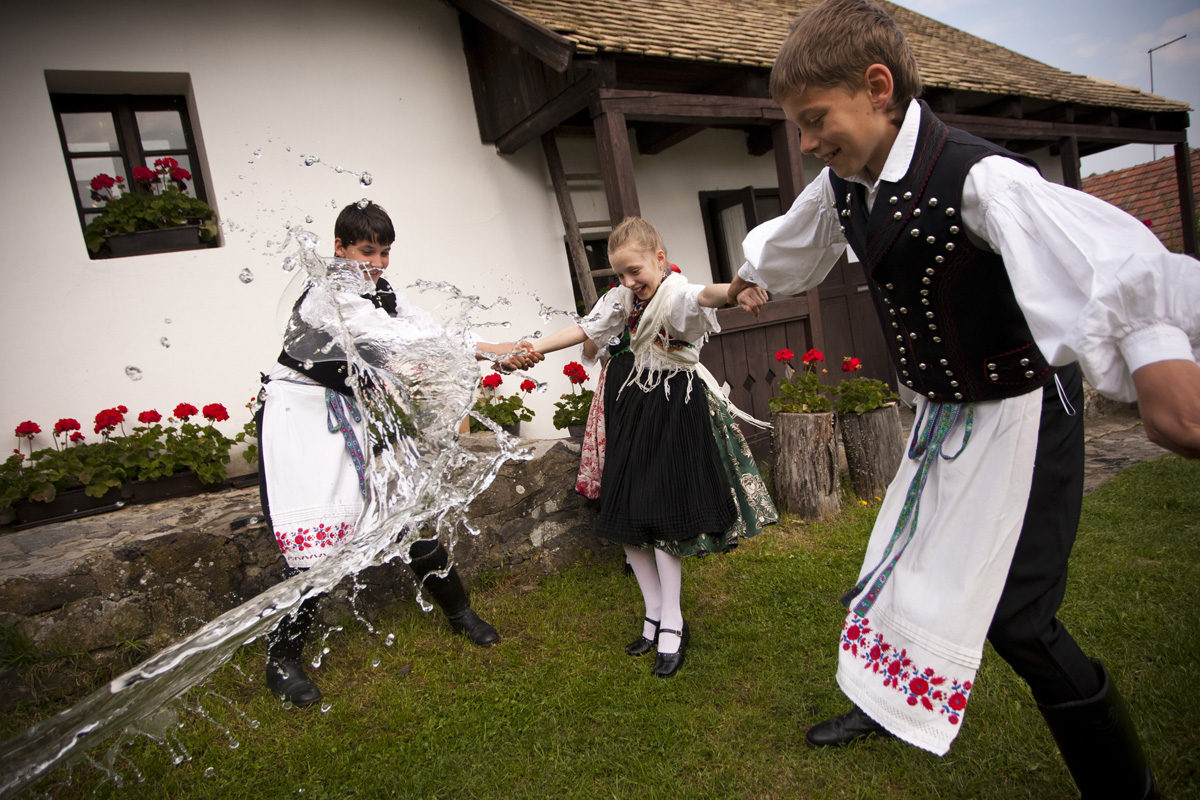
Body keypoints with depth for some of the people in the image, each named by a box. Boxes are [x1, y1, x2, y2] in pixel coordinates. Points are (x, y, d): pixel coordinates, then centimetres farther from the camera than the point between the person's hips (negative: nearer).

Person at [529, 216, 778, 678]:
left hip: (673, 410, -7)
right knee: (625, 517, 10)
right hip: (631, 406, 7)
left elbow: (704, 296, -39)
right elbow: (586, 330, 14)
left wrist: (733, 289, -63)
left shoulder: (677, 295, -16)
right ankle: (655, 614, 26)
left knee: (662, 516, -4)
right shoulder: (622, 300, 6)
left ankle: (672, 624, 14)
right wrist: (534, 348, 8)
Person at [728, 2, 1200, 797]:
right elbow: (796, 237, 21)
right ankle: (893, 700, 47)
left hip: (1021, 416, -8)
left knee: (1012, 614, -6)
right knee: (907, 557, 20)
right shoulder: (843, 186, -3)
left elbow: (1088, 244, -48)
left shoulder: (976, 178, -28)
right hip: (945, 415, 8)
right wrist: (755, 279, 41)